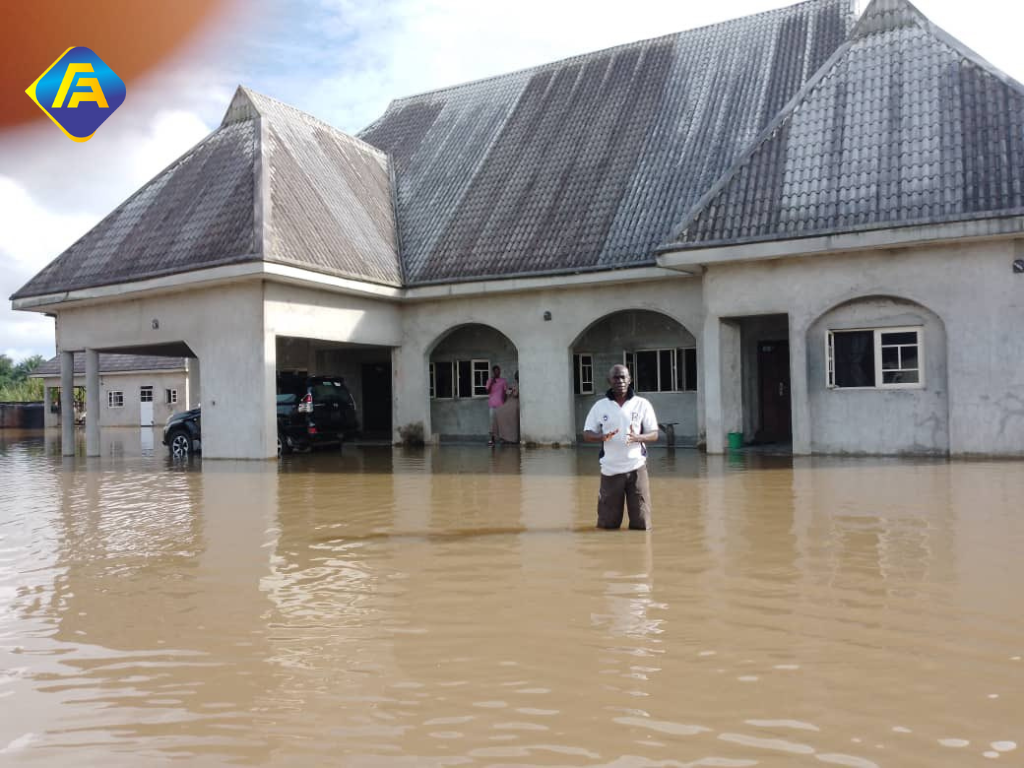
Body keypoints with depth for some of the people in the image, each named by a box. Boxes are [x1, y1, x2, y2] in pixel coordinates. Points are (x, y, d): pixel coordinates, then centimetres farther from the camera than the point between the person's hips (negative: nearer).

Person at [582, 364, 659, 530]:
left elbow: (654, 434, 4)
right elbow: (587, 434, 7)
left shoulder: (642, 404, 3)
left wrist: (637, 438, -19)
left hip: (636, 467, 0)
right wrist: (602, 437, -16)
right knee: (607, 524, 4)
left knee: (641, 524, 1)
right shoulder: (600, 406, 5)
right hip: (610, 469, 1)